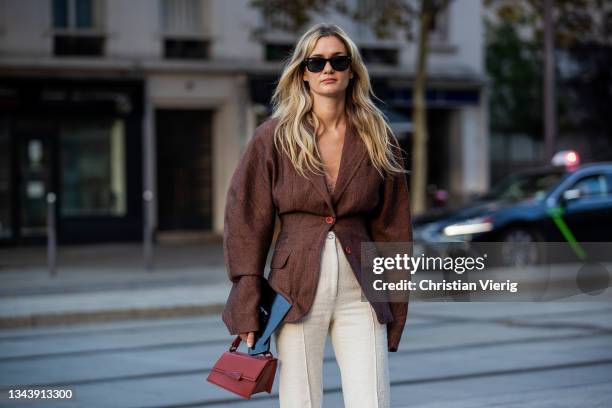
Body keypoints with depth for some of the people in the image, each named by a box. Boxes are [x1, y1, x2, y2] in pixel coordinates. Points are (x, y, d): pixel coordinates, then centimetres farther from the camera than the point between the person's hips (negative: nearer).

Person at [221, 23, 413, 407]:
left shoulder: (377, 139, 7)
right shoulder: (274, 137, 2)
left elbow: (392, 227, 10)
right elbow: (247, 222, 1)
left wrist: (395, 310, 7)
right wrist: (247, 311, -5)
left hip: (360, 292, 2)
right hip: (297, 288, -1)